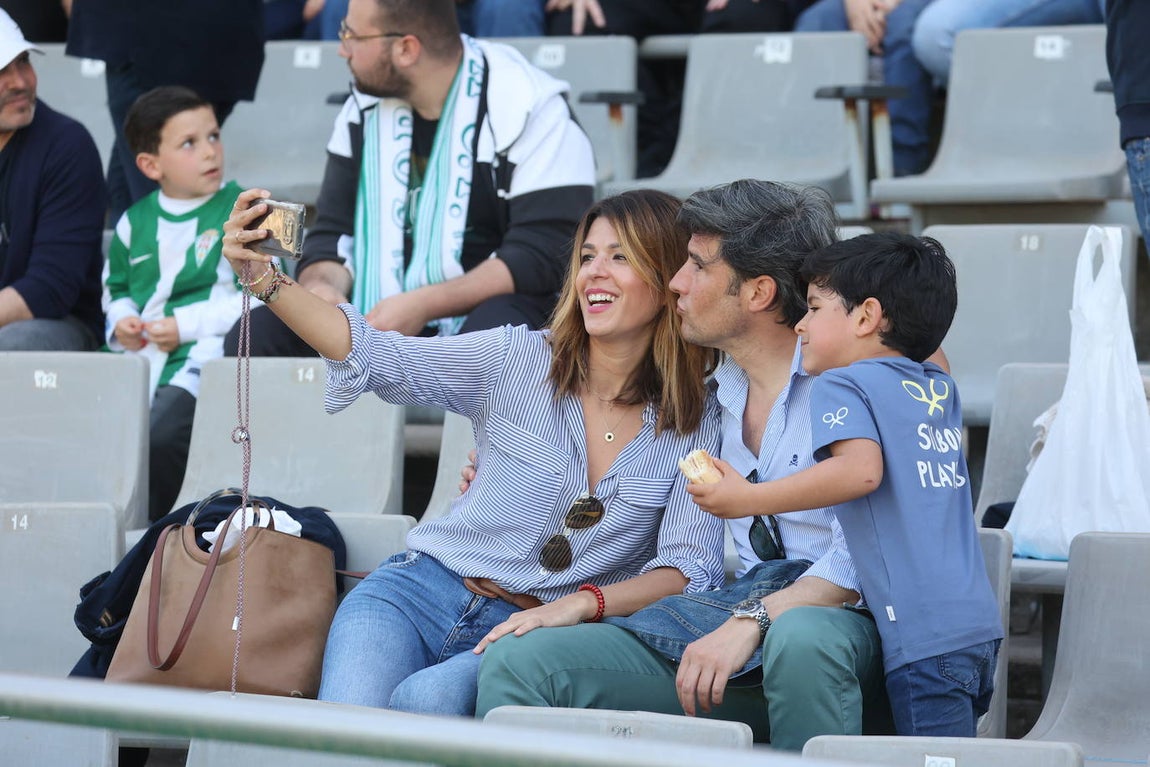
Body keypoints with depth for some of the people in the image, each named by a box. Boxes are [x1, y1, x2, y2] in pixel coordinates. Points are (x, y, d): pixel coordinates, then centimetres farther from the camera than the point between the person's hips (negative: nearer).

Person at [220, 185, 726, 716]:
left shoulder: (698, 423, 0)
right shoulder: (516, 359, 1)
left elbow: (686, 568, -5)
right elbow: (377, 355, -9)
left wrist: (581, 604, -24)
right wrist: (264, 278, -23)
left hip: (536, 632, -1)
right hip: (426, 592, 1)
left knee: (427, 698, -33)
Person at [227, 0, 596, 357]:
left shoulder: (529, 108, -11)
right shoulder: (365, 111, 9)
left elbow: (544, 257, -16)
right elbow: (332, 232, 11)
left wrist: (424, 304, -24)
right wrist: (320, 286, -14)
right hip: (381, 320, 6)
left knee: (497, 330, -40)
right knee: (256, 334, -16)